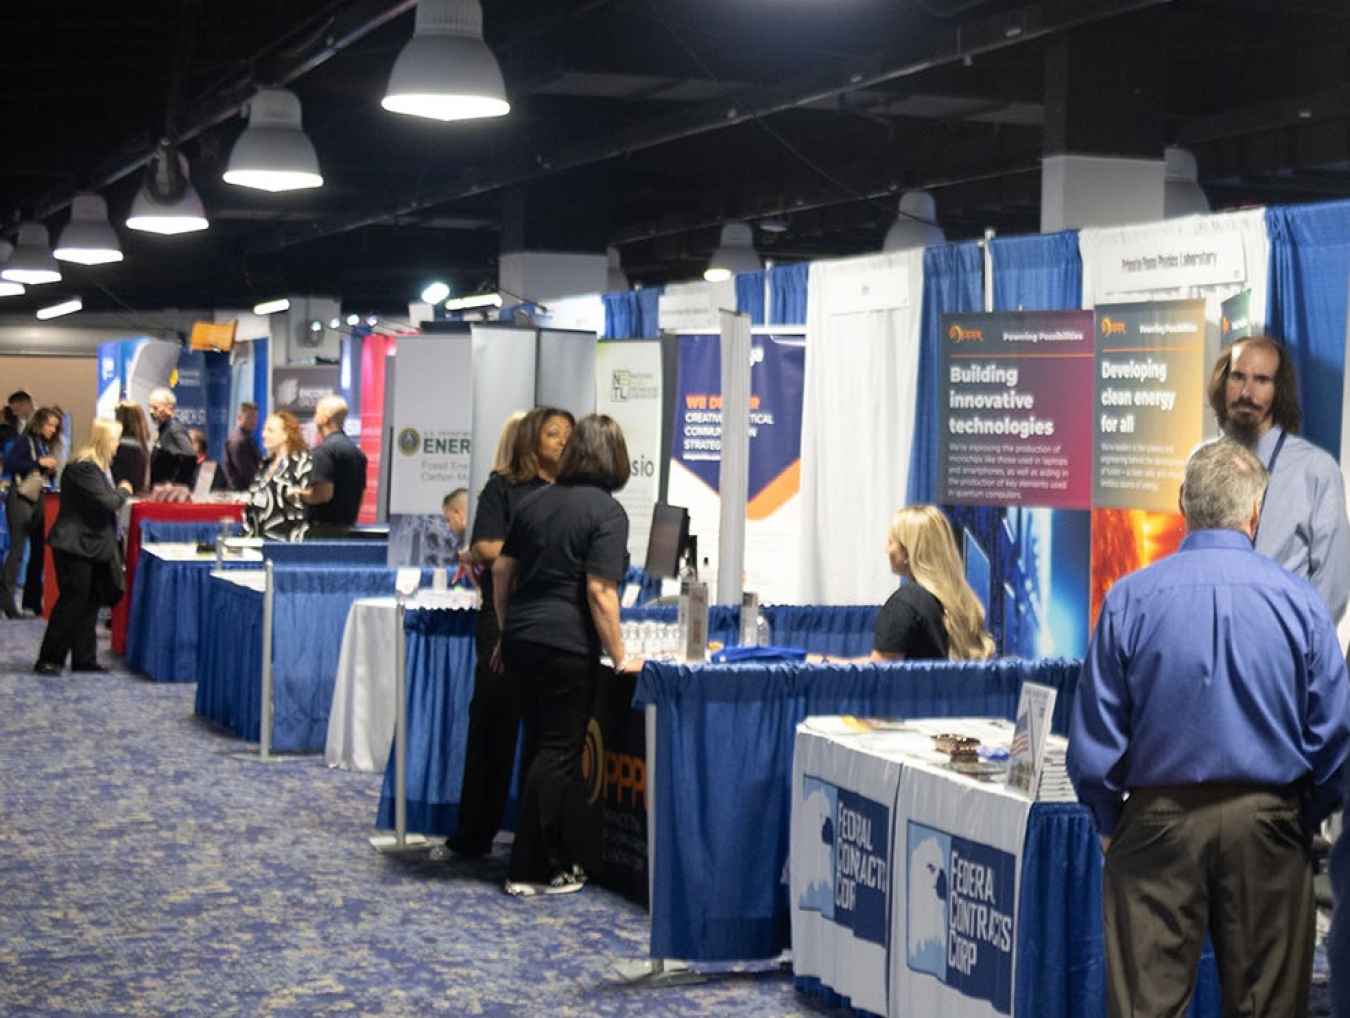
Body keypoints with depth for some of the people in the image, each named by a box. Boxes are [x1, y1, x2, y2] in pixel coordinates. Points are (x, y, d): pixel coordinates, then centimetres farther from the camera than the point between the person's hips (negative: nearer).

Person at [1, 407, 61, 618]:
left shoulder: (47, 446, 16)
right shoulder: (24, 441, -4)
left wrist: (52, 470, -1)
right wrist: (38, 463, -17)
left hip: (41, 500, 7)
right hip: (21, 499, -7)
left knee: (39, 550, 8)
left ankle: (32, 599, 16)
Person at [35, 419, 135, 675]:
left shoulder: (96, 466, 15)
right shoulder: (84, 467, -18)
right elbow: (106, 502, -21)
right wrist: (123, 491, -5)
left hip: (91, 546, 10)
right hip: (76, 546, -10)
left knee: (89, 605, 11)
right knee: (71, 603, -8)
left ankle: (84, 658, 16)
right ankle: (49, 660, -2)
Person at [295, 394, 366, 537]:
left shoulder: (324, 450, -13)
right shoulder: (357, 452, 15)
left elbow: (323, 493, -21)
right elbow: (360, 497, 20)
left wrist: (299, 495, -6)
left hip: (324, 528, -9)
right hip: (347, 527, 9)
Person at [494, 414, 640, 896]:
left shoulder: (537, 501, 12)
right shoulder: (606, 512, -9)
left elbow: (502, 570, 16)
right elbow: (599, 590, -15)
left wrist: (506, 633, 25)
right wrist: (620, 658, -9)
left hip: (522, 638, 7)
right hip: (567, 646, -7)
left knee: (542, 747, 15)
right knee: (559, 753, 0)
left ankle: (555, 859, 24)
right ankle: (531, 871, 2)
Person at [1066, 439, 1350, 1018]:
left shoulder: (1129, 599, -5)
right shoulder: (1300, 602, -4)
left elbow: (1093, 739, -3)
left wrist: (1110, 824, 10)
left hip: (1159, 823, 0)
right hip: (1267, 827, 1)